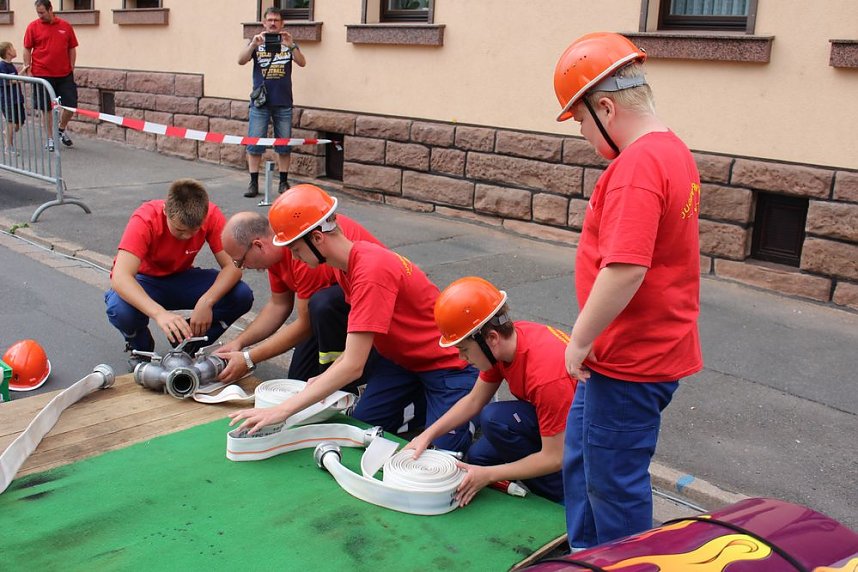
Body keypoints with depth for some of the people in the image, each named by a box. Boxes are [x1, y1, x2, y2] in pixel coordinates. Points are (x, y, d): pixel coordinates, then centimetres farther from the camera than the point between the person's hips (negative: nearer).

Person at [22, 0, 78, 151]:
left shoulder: (66, 26, 3)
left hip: (64, 74, 2)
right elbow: (27, 49, 2)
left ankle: (61, 130, 28)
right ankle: (50, 139, 16)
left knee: (71, 104, 2)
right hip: (43, 75, -1)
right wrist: (27, 66, -5)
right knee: (46, 108, 4)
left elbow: (72, 48, 9)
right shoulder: (33, 26, -1)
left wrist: (71, 67, 4)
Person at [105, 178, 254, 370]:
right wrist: (159, 313, -58)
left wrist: (206, 302, -42)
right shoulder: (145, 220, -31)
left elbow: (232, 266, -23)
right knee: (120, 310, -38)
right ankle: (140, 347, 1)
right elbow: (120, 277, -42)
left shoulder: (211, 216, -23)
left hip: (182, 278, 3)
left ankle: (188, 344, 3)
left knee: (242, 296, -23)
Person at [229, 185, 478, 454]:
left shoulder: (371, 272, -33)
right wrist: (327, 377, -6)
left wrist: (281, 410, -34)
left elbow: (353, 366, -34)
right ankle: (423, 399, 22)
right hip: (402, 356, 8)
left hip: (448, 361, -8)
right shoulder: (346, 264, -3)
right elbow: (362, 336, 6)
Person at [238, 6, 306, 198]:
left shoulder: (288, 43, 5)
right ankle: (253, 183, 7)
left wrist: (290, 45, -25)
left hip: (283, 103, 1)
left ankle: (283, 182, 15)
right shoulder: (256, 42, 4)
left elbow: (302, 63, -9)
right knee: (254, 144, 0)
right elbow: (241, 61, -9)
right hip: (260, 103, 0)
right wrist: (253, 44, -26)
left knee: (284, 145, 6)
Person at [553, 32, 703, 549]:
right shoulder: (674, 150, 8)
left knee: (615, 485, 8)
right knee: (581, 462, 24)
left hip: (629, 364, -10)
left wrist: (580, 340, -18)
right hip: (659, 348, 10)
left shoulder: (637, 165, -23)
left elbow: (624, 269, -32)